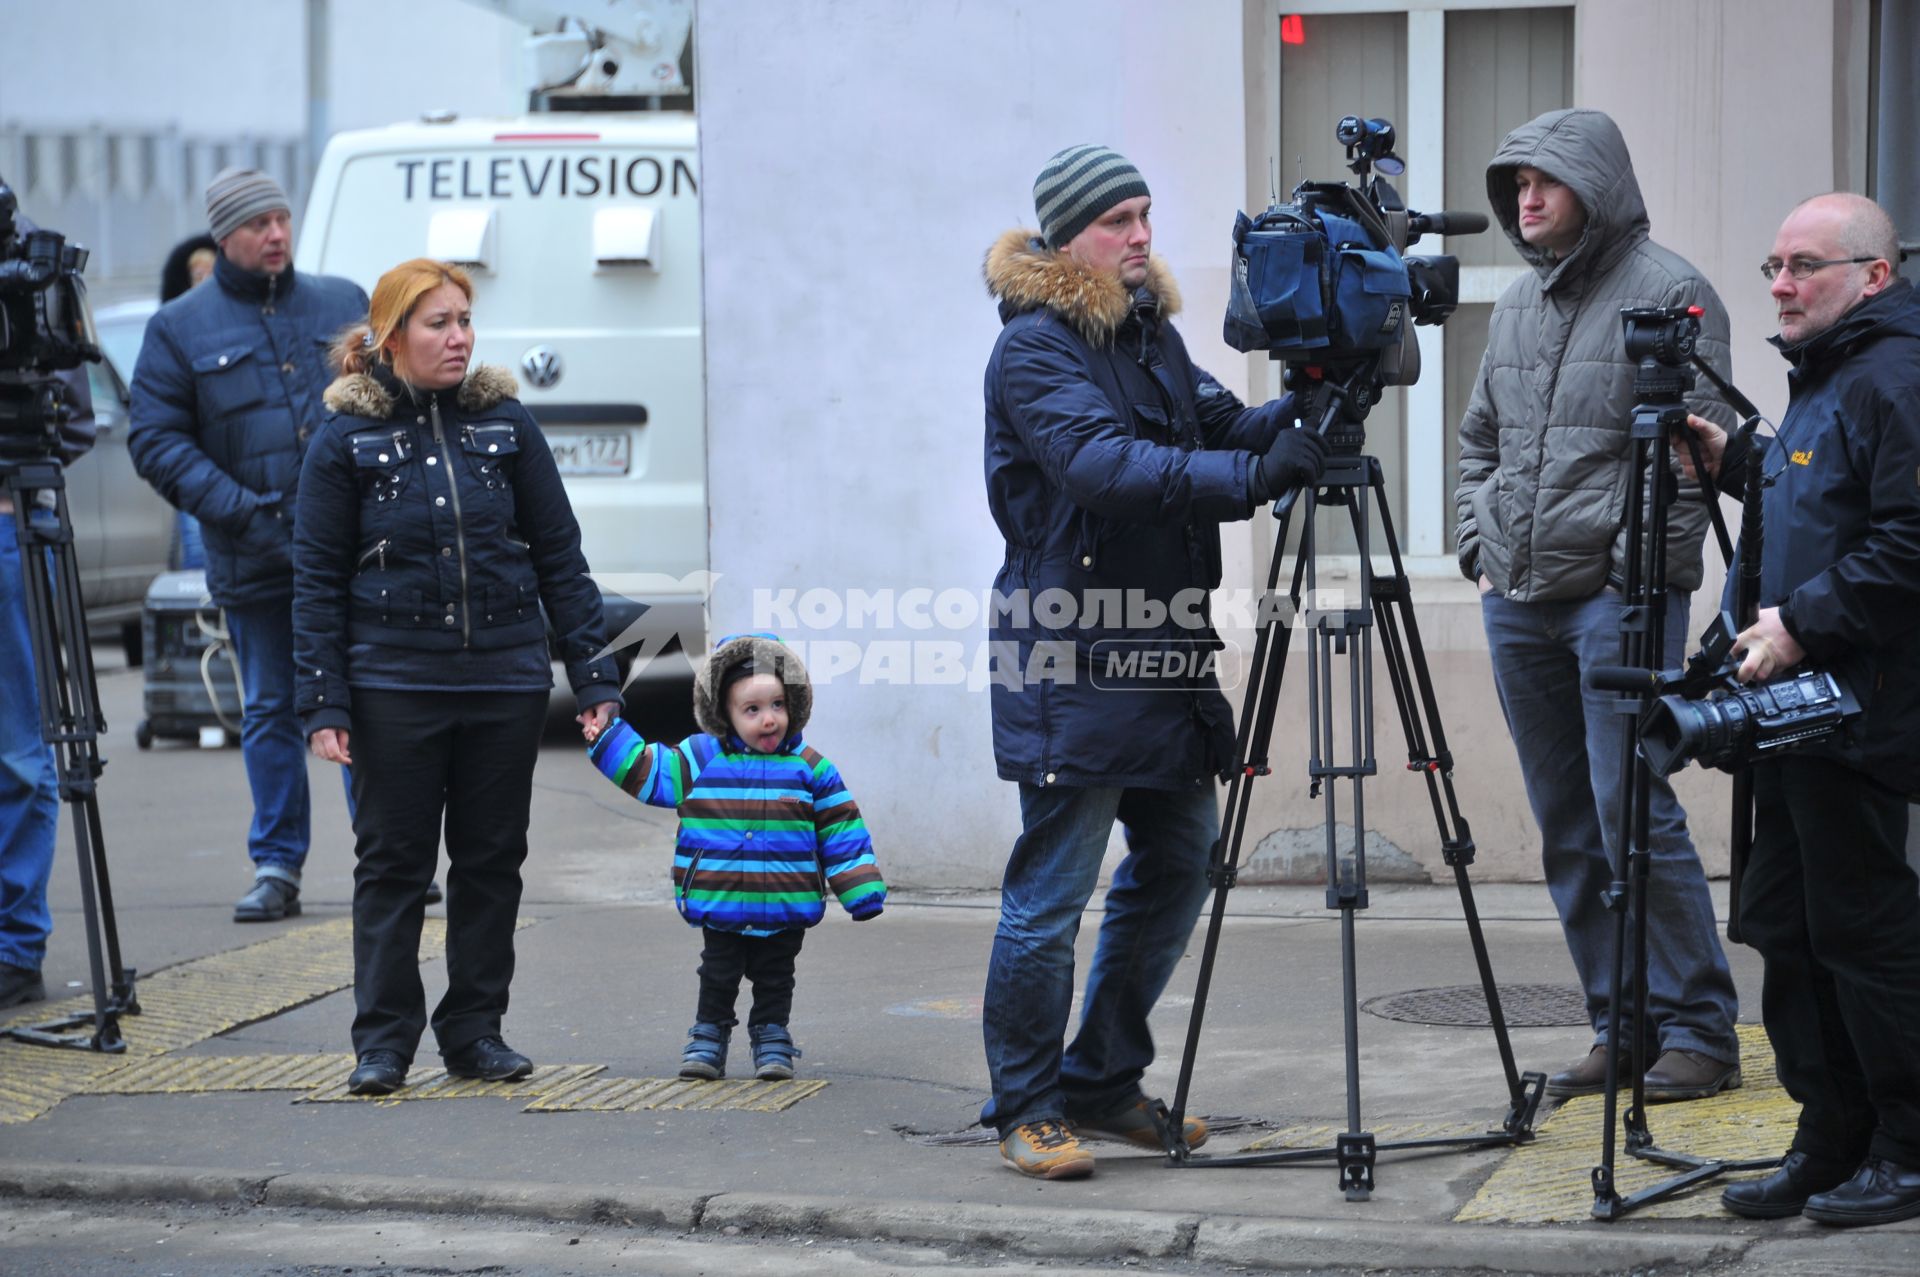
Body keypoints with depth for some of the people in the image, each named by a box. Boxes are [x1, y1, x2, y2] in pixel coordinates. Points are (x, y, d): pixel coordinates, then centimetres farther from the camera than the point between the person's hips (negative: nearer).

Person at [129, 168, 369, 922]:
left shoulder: (344, 304, 10)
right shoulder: (180, 329, 4)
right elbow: (156, 442, -1)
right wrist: (241, 511, -12)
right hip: (256, 562, -1)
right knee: (271, 711, 6)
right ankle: (276, 869, 14)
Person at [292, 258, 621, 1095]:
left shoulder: (505, 424, 5)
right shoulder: (348, 439, -1)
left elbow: (560, 556, 8)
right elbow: (317, 580, 0)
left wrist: (592, 675, 3)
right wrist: (322, 703, -6)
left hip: (506, 680, 2)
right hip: (395, 686, -2)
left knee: (492, 860, 7)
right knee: (392, 862, 2)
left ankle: (476, 1032, 17)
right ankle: (383, 1041, 10)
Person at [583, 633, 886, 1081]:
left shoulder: (808, 768, -1)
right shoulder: (700, 759, -1)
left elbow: (841, 831, 2)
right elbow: (645, 771, 9)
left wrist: (862, 891, 0)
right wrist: (607, 739, 1)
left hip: (784, 911, 0)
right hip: (719, 907, 0)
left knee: (774, 979, 11)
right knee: (718, 977, 10)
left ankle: (772, 1038, 24)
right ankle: (709, 1036, 23)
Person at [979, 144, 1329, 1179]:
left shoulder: (1152, 331, 15)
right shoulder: (1033, 348, -12)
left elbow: (1220, 422, 9)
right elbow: (1102, 463, -26)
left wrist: (1299, 412, -13)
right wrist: (1254, 475, -34)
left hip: (1162, 646, 9)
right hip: (1071, 661, -9)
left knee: (1178, 863, 14)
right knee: (1050, 892, -6)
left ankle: (1104, 1083, 26)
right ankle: (1026, 1109, 5)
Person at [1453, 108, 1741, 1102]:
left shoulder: (1668, 293, -5)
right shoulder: (1516, 305, 17)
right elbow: (1479, 442, 26)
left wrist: (1639, 571, -14)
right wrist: (1481, 553, 15)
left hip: (1620, 596, -7)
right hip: (1518, 606, 7)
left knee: (1634, 813, -11)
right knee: (1567, 828, 8)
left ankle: (1697, 1031, -3)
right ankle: (1619, 1028, 16)